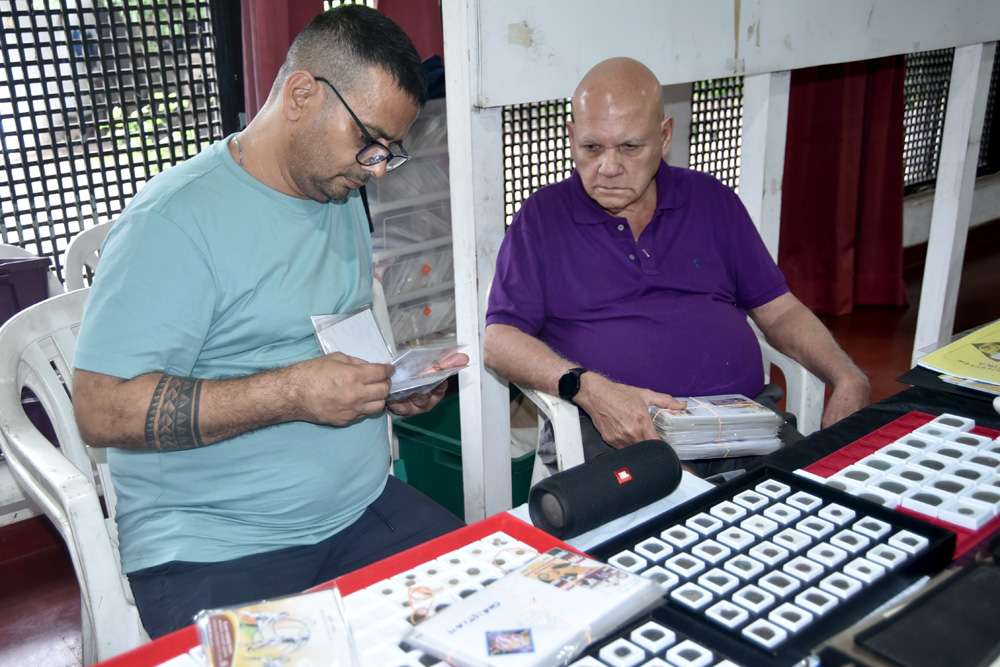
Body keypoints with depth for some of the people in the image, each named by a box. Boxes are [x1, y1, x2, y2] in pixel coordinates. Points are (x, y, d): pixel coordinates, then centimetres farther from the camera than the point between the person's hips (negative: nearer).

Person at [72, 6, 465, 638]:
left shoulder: (345, 197, 11)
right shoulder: (174, 220, -15)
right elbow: (103, 408, -19)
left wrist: (393, 383, -1)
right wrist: (291, 392, -25)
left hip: (364, 509, 7)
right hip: (213, 549, -6)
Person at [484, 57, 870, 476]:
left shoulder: (711, 201, 16)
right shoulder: (542, 217, 7)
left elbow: (779, 311, 18)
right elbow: (499, 340, -2)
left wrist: (849, 379, 0)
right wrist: (588, 389, -20)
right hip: (613, 429, -4)